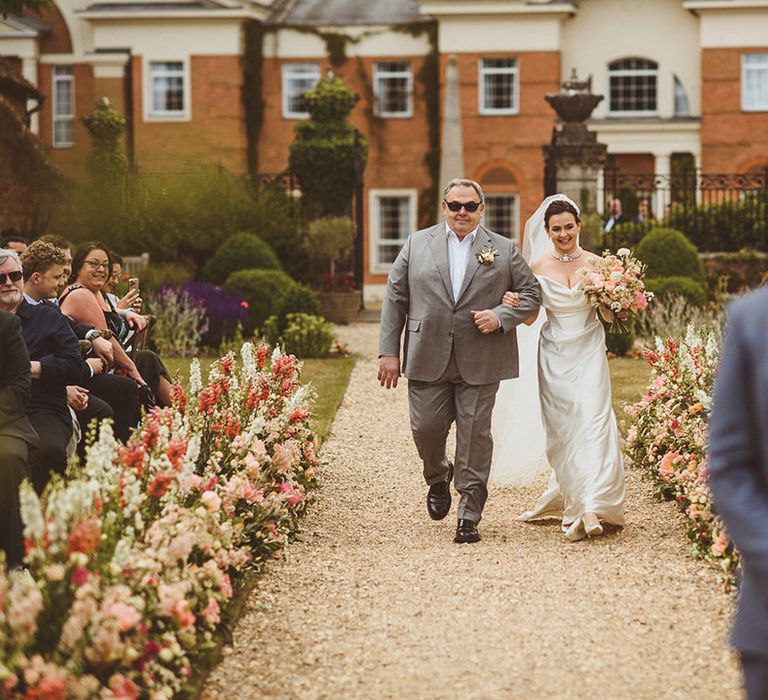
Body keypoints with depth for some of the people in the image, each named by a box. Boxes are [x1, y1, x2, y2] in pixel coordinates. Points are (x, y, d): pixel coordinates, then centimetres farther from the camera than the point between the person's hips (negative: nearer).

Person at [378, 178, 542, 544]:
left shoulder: (503, 250, 6)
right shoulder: (417, 244, 8)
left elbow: (531, 293, 10)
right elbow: (394, 298, 7)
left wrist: (501, 316, -9)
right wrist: (389, 351, 1)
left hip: (479, 362, -1)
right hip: (427, 359, 1)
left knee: (475, 436, -1)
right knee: (425, 428, 2)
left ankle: (469, 516, 7)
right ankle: (438, 478, 35)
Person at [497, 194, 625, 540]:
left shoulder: (595, 263, -1)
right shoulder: (539, 267, 1)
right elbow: (530, 316, 6)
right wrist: (512, 304, -15)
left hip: (588, 354, -1)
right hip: (554, 356, 1)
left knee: (592, 423, -14)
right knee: (561, 430, 1)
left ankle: (590, 507, -18)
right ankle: (570, 497, 12)